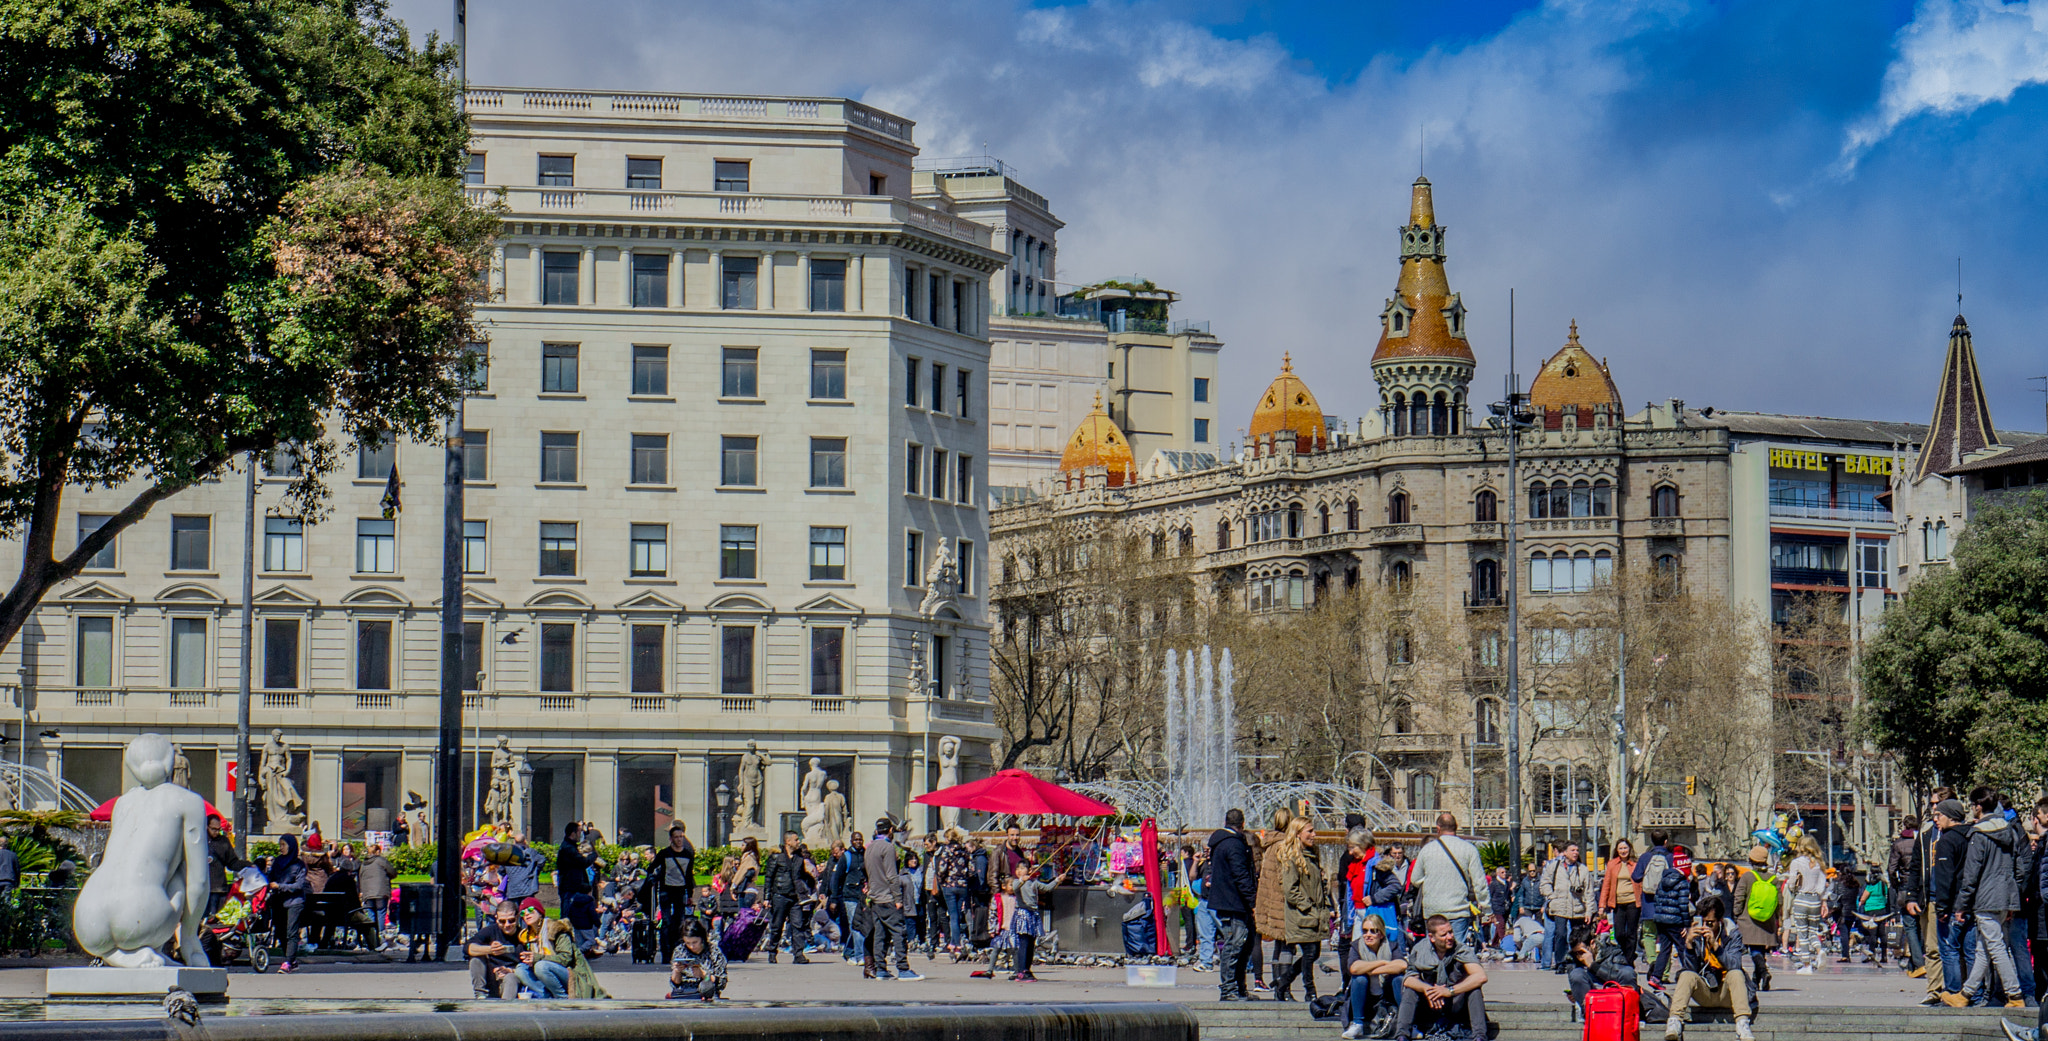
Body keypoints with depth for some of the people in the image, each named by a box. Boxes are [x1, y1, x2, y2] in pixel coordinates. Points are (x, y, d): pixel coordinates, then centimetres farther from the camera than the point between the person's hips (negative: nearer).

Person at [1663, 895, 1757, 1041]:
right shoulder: (1692, 934, -3)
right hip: (1703, 992, 1)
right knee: (1687, 975, -27)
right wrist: (1689, 944, -25)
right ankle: (1675, 1022, -41)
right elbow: (1690, 969, -11)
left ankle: (1742, 1025, -41)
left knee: (1736, 974, -30)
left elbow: (1734, 965, -21)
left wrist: (1715, 945, -33)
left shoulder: (1732, 934, -5)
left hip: (1726, 993, -1)